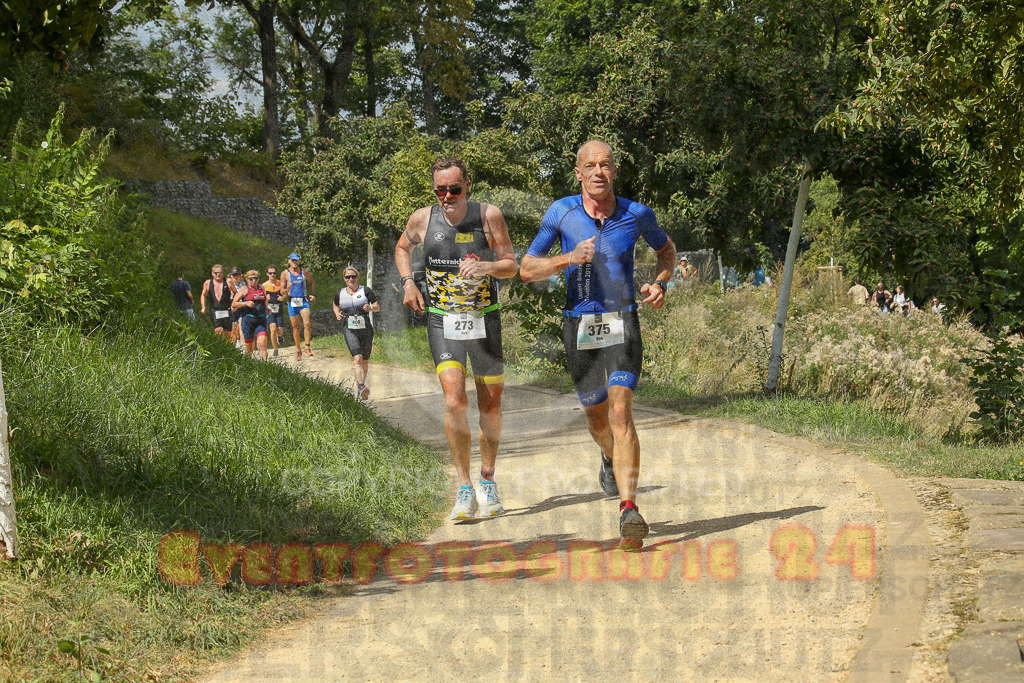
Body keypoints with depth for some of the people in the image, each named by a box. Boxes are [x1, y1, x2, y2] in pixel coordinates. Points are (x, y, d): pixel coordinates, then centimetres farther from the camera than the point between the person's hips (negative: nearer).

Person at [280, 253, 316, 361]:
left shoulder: (304, 272, 5)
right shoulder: (285, 274, 0)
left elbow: (312, 283, 23)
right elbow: (282, 292, -1)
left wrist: (311, 294, 8)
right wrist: (287, 289, -24)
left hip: (304, 301, 0)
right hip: (292, 302, 0)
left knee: (307, 324, -20)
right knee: (295, 327, 5)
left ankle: (307, 348, -15)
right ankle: (298, 351, 18)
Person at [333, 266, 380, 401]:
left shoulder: (365, 291, 2)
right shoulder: (340, 293, 8)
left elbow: (378, 307, 5)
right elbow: (336, 305, 28)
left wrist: (370, 308, -18)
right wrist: (337, 314, 6)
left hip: (365, 329, 1)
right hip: (350, 330, -1)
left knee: (365, 361, 8)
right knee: (357, 358, -20)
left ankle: (360, 382, 32)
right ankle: (362, 387, -33)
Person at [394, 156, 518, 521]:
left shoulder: (489, 216, -9)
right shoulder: (422, 219, -4)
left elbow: (512, 265, -4)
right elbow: (402, 248, 18)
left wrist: (486, 266, -24)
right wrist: (408, 282, 2)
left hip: (484, 319, 1)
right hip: (442, 321, -1)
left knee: (490, 403, 9)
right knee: (454, 399, -18)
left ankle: (487, 482, 29)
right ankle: (464, 491, -13)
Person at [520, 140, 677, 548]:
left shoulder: (637, 215, -3)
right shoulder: (561, 213, -5)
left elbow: (666, 249, 18)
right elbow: (527, 269, -3)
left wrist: (659, 284, -2)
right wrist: (568, 259, -20)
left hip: (622, 323, -1)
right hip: (579, 327, 2)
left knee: (620, 410, -18)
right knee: (597, 415, 15)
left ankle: (628, 509, -24)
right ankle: (611, 457, 52)